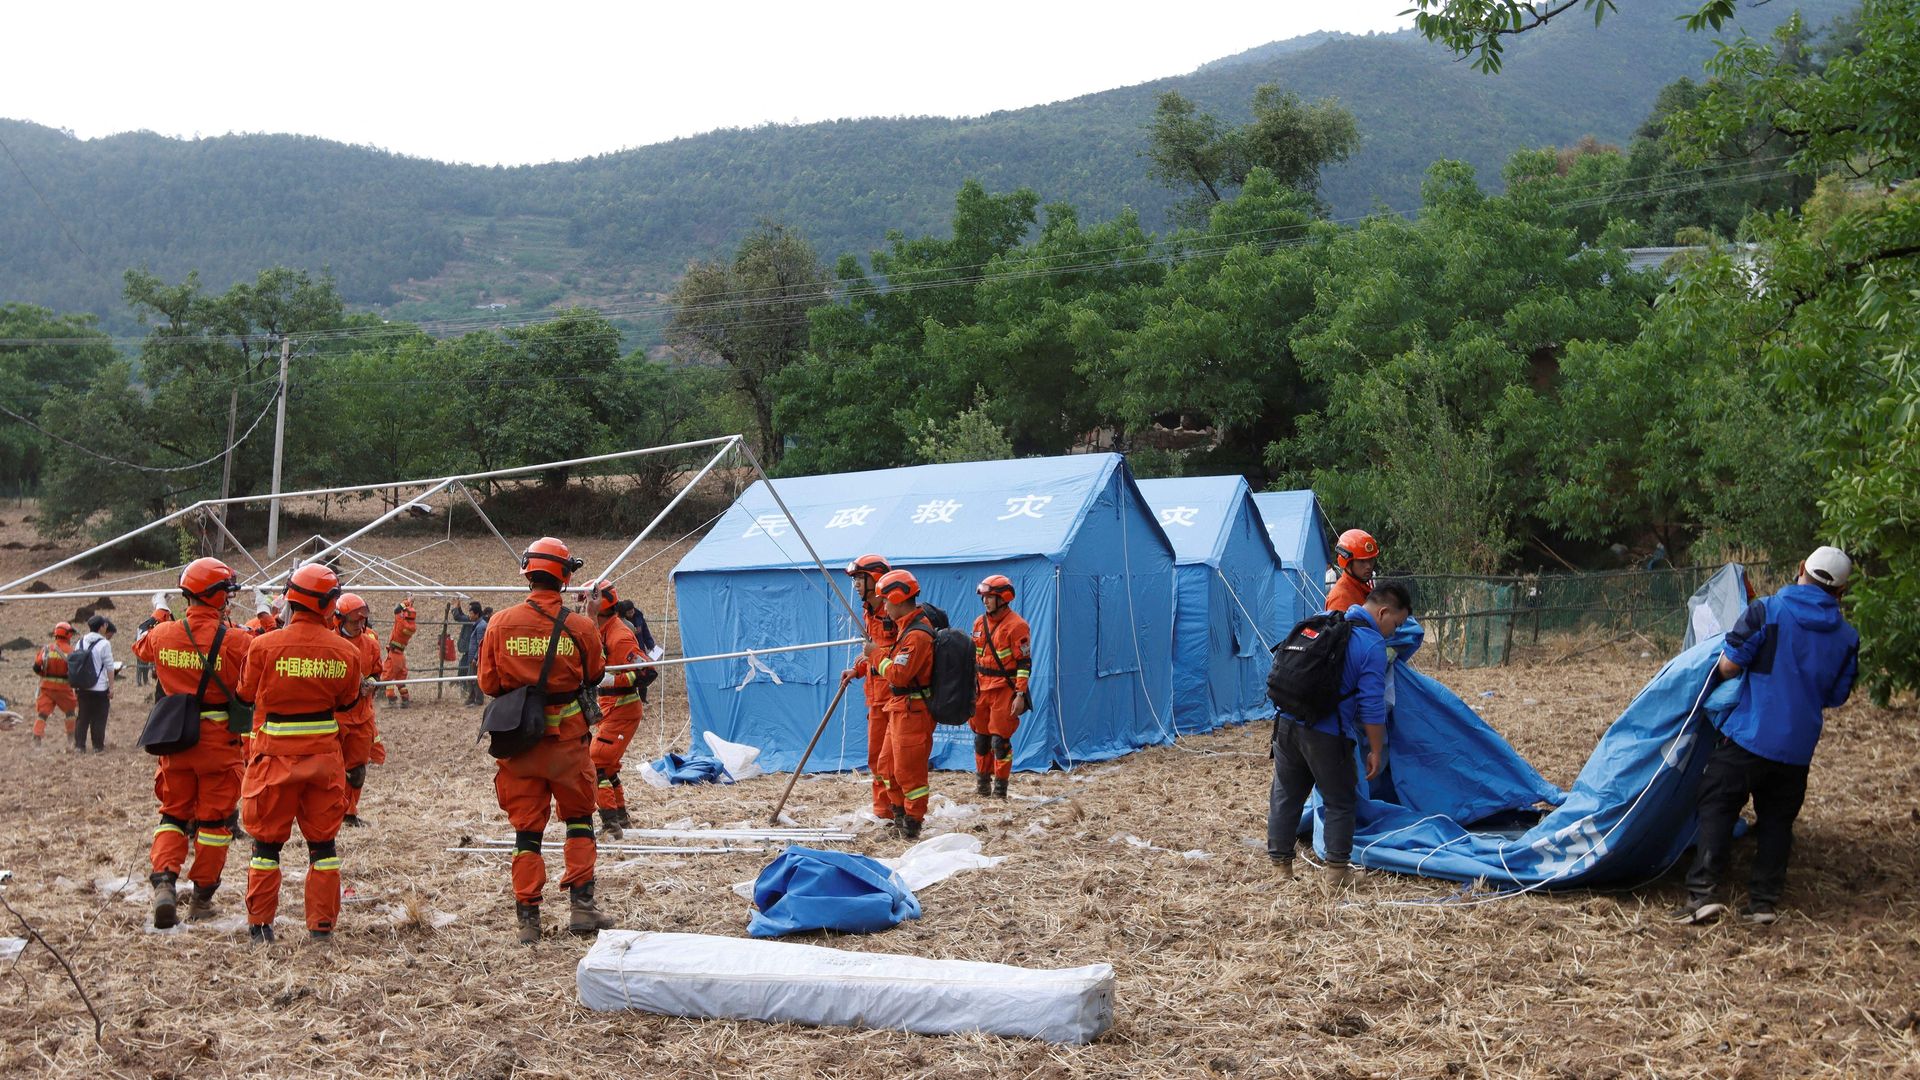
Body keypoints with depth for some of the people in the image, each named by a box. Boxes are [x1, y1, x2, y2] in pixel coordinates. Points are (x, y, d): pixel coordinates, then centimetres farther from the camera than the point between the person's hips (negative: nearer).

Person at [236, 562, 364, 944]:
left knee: (267, 839, 11)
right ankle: (322, 924, 13)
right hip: (325, 755, 2)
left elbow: (247, 693, 2)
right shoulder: (345, 651, -6)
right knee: (323, 841, 12)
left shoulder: (265, 645, -12)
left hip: (276, 755, -1)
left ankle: (260, 924, 15)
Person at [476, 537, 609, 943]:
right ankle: (581, 904, 10)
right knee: (578, 818, 15)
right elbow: (594, 676, 5)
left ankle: (528, 918, 11)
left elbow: (488, 683, 1)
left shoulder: (500, 624, -7)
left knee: (526, 827, 9)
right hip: (567, 738, -1)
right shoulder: (580, 627, -10)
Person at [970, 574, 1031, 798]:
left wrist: (1020, 695, -17)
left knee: (1000, 739, -6)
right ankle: (982, 785, 23)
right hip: (981, 689, 7)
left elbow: (1024, 662, -12)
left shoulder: (1016, 625, -10)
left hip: (1004, 690, -7)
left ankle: (1000, 789, 3)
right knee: (981, 737, 12)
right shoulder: (979, 623, 12)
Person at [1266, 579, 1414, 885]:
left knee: (1285, 797, 15)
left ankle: (1281, 868, 20)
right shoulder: (1373, 645, -11)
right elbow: (1372, 707, -12)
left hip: (1287, 723, 6)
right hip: (1326, 735, -6)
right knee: (1339, 803, 10)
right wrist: (1376, 751, -4)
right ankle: (1336, 871, 12)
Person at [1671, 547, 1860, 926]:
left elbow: (1728, 665, -11)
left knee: (1717, 808, 0)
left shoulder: (1767, 611, -10)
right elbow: (1836, 697, 14)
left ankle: (1702, 894, -10)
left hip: (1747, 735, -4)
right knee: (1776, 820, 15)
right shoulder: (1848, 637, 6)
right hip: (1798, 748, 4)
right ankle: (1764, 901, 14)